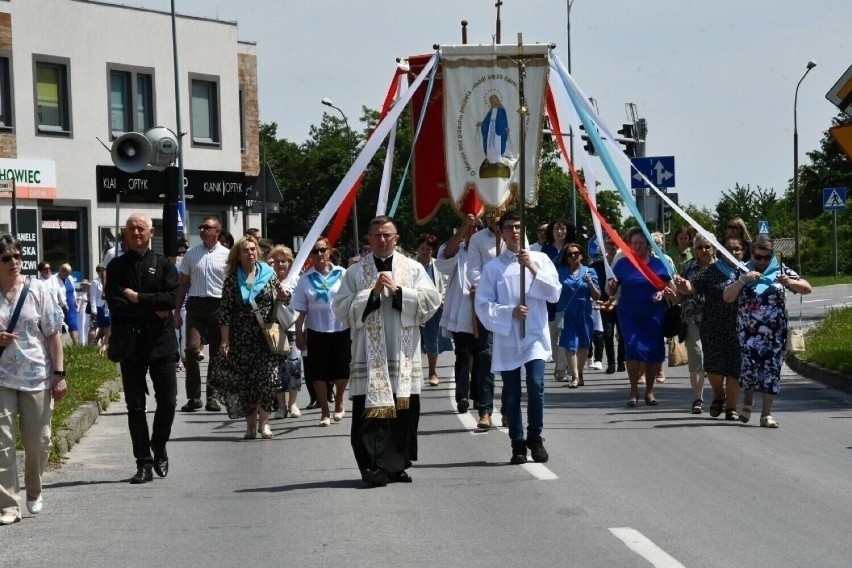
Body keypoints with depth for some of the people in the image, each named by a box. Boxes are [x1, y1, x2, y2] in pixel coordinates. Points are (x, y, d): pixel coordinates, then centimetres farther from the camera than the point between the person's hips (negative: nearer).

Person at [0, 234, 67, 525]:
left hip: (37, 377, 0)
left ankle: (34, 492, 31)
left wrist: (59, 373, -3)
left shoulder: (39, 290, -1)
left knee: (38, 441, 6)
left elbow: (53, 334, 1)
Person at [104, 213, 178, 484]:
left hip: (161, 341, 0)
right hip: (130, 342, 0)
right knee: (135, 406, 2)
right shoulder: (117, 266, 5)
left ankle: (159, 449, 25)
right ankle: (144, 463, 7)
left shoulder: (164, 264, 5)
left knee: (167, 401, 1)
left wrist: (138, 298, -11)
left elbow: (171, 299, -9)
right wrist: (153, 308, -12)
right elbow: (116, 305, -7)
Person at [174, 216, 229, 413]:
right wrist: (177, 311, 9)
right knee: (191, 349, -12)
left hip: (218, 307, 0)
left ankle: (212, 396, 14)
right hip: (195, 304, 1)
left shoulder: (226, 255, 3)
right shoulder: (191, 254, 9)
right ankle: (193, 396, -5)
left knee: (217, 353, 5)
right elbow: (182, 284, 13)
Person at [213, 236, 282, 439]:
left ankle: (263, 422, 4)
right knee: (243, 381, 1)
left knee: (267, 378, -8)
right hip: (241, 338, 0)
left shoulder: (268, 274, 6)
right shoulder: (232, 279, 3)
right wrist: (225, 340, -4)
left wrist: (282, 295, -10)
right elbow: (225, 310, 1)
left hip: (265, 336, 0)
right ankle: (251, 424, 10)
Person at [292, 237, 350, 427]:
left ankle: (339, 399, 34)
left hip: (341, 330, 0)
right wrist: (299, 334, -3)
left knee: (342, 372, 3)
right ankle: (325, 412, 17)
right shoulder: (306, 279, 1)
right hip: (317, 332, 0)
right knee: (319, 374, 2)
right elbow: (300, 310, 1)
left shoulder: (341, 274, 1)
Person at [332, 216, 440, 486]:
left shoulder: (413, 269, 9)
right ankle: (374, 467, -7)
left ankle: (397, 465, 15)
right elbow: (341, 308, -1)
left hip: (404, 356, 1)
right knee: (371, 412, -8)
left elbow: (432, 301, -1)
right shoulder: (355, 272, 7)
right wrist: (372, 292, -10)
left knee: (405, 411, 4)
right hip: (369, 357, -1)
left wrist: (398, 290, -10)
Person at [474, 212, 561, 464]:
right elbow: (483, 304, 0)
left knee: (536, 386, -14)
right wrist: (510, 312, -14)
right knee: (512, 394, 3)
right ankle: (518, 444, 13)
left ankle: (535, 438, 3)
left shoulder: (540, 259, 6)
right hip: (507, 338, 1)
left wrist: (533, 269, -11)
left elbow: (554, 294, -2)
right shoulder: (493, 267, 3)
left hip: (535, 336, -1)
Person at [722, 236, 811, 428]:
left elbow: (807, 288, 4)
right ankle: (748, 401, 20)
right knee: (750, 364, -9)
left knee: (772, 369, -2)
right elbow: (727, 297, -3)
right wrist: (742, 280, -16)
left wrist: (790, 282, -15)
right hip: (749, 331, -1)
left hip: (775, 332, 1)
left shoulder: (781, 270, 7)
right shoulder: (741, 272, 6)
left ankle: (766, 414, 5)